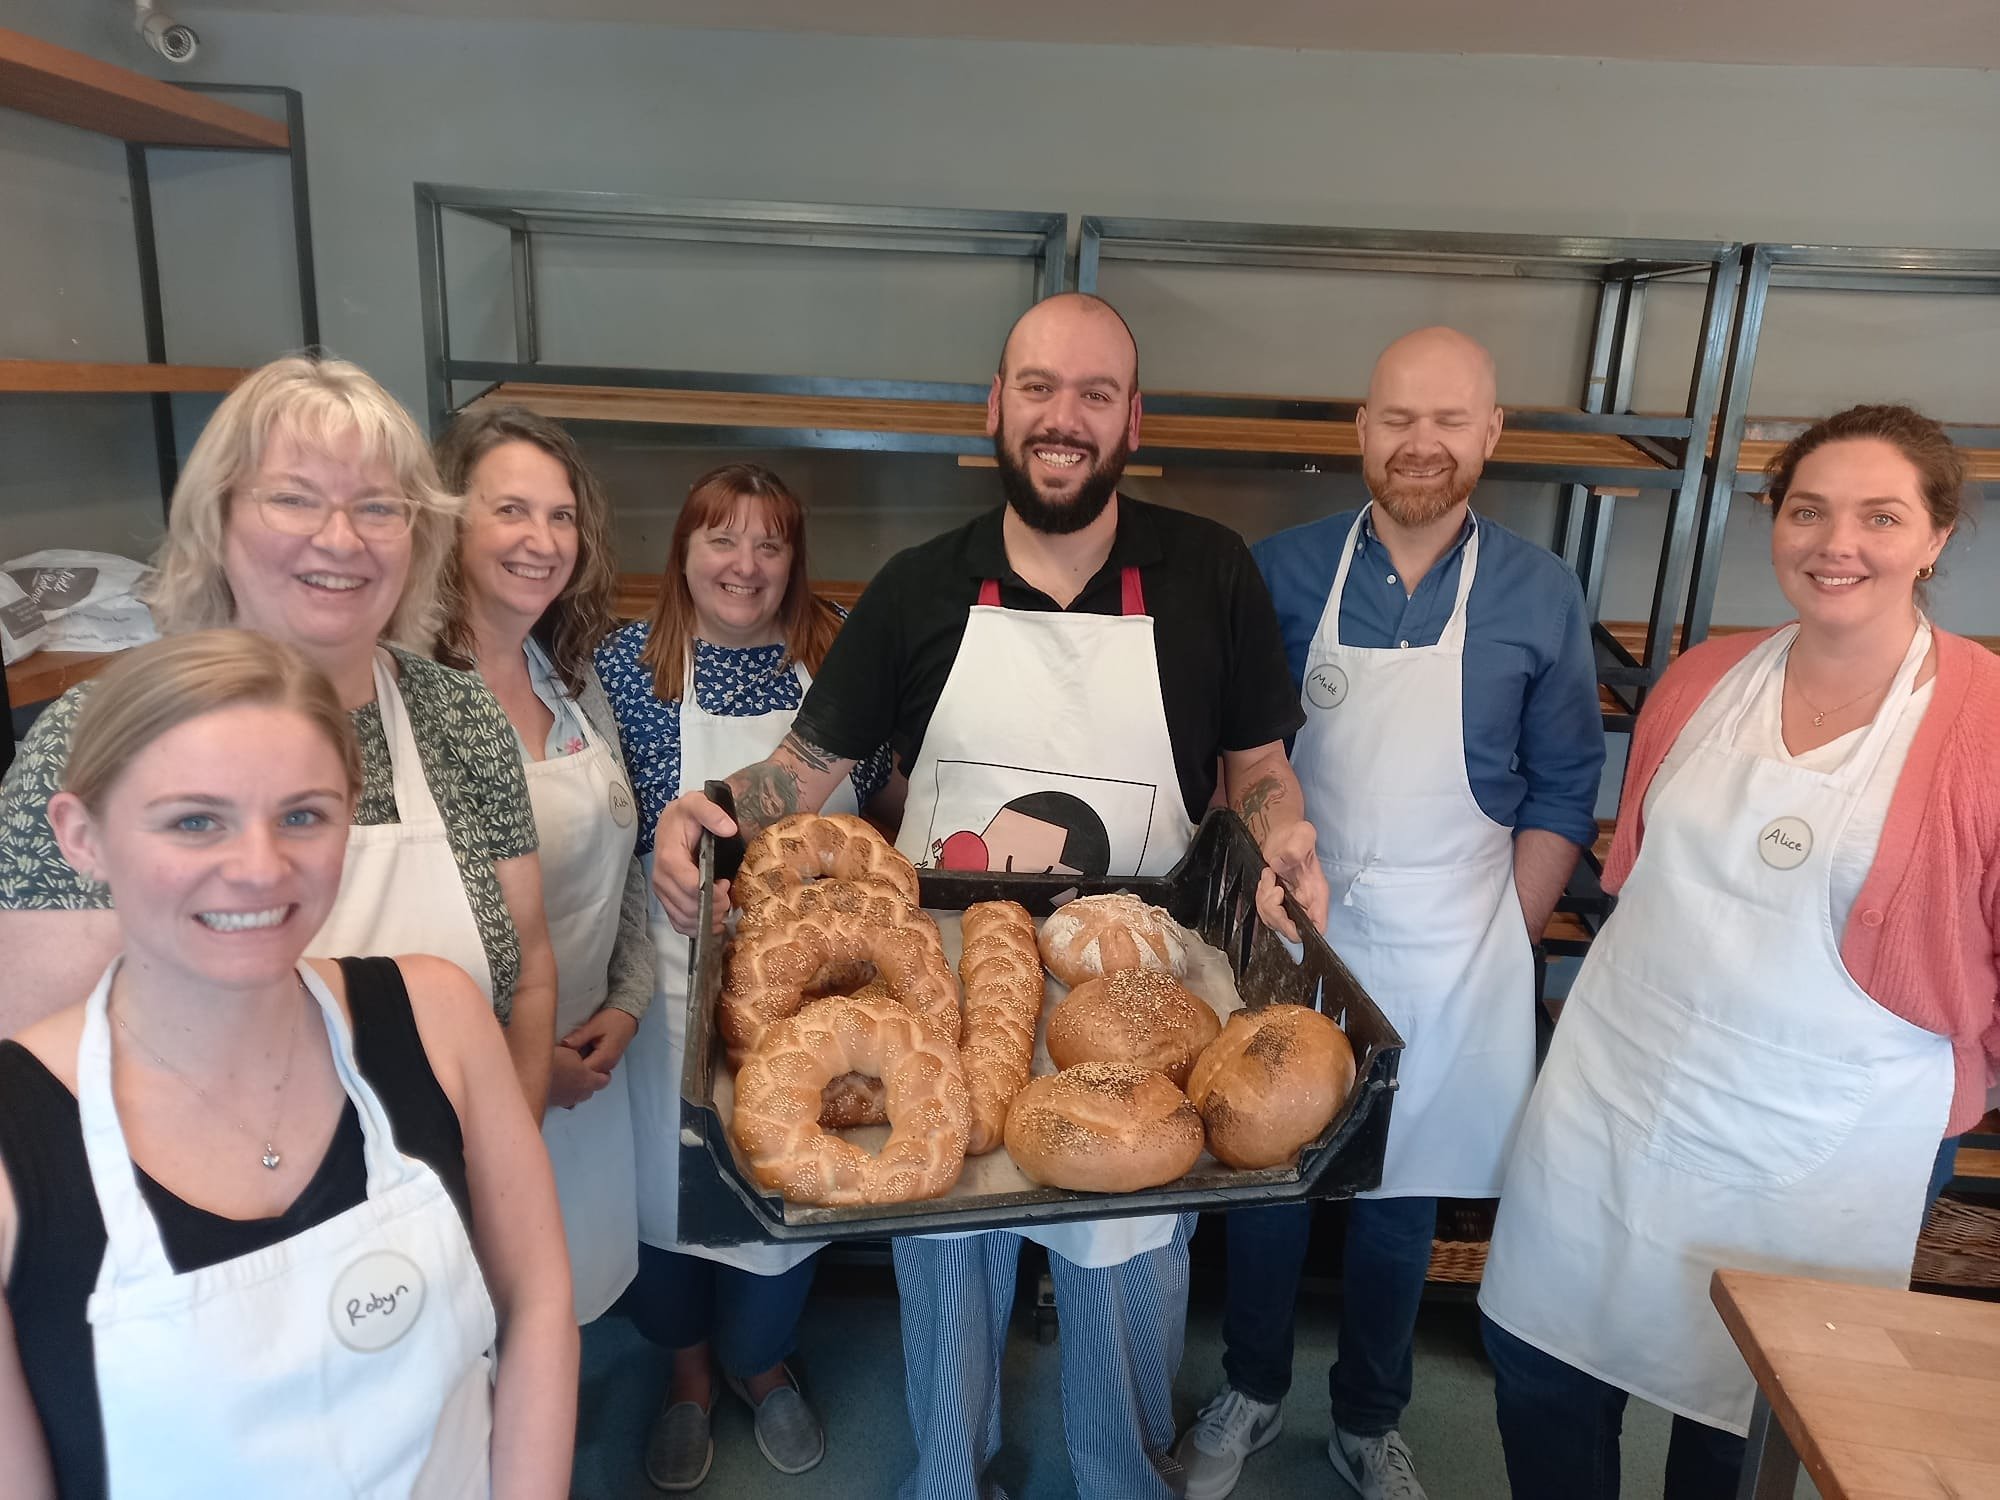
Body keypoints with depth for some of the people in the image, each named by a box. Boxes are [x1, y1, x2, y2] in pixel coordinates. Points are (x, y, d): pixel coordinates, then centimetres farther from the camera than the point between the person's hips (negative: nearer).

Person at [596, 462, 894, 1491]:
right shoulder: (631, 661, -7)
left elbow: (880, 797, 7)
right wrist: (681, 835, -18)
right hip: (681, 969, -1)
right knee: (671, 1169, 14)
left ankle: (759, 1358, 45)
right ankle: (688, 1369, 44)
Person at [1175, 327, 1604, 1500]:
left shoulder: (1540, 595, -4)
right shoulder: (1285, 570, -4)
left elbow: (1563, 792, 1)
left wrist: (1512, 945, -3)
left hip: (1449, 959, 0)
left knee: (1402, 1203, 15)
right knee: (1266, 1181, 13)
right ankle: (1252, 1394, 39)